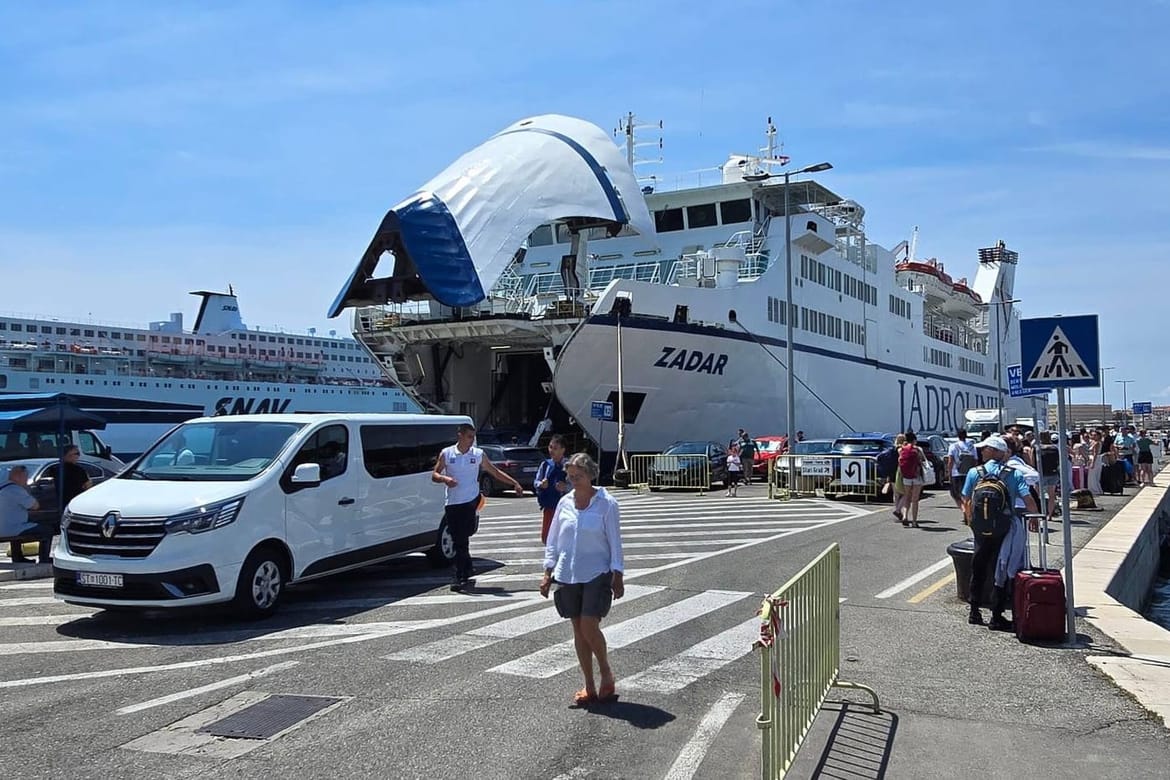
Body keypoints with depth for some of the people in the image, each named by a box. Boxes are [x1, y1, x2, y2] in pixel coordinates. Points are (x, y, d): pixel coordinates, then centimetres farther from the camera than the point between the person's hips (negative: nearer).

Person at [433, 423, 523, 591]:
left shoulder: (478, 454, 4)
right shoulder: (446, 453, 2)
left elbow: (496, 472, 11)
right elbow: (434, 475, 5)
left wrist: (515, 484, 6)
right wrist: (445, 479, -17)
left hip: (470, 502, -1)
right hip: (452, 503, 2)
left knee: (462, 539, -8)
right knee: (457, 539, 7)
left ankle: (460, 575, -4)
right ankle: (467, 569, 27)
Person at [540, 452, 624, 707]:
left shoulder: (607, 504, -6)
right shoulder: (565, 503, 6)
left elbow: (614, 542, -4)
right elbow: (553, 540, 10)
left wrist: (617, 576, -7)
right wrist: (548, 573, 6)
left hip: (596, 574, -4)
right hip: (568, 575, 5)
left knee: (589, 626, -14)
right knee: (578, 630, 8)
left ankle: (607, 674, 11)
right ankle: (589, 687, 17)